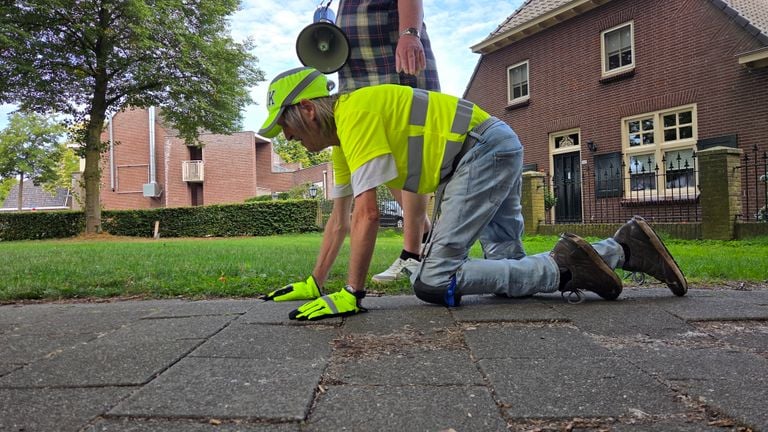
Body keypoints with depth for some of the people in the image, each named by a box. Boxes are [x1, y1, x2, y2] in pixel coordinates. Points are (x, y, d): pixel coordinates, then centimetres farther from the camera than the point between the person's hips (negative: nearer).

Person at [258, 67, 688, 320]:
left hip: (485, 149, -10)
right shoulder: (342, 137, 16)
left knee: (433, 282, -13)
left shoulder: (355, 111, -14)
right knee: (511, 269, 9)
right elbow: (339, 218, 19)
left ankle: (562, 267, -10)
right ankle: (625, 245, 15)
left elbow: (367, 215, -21)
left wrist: (352, 295, -16)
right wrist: (314, 284, 18)